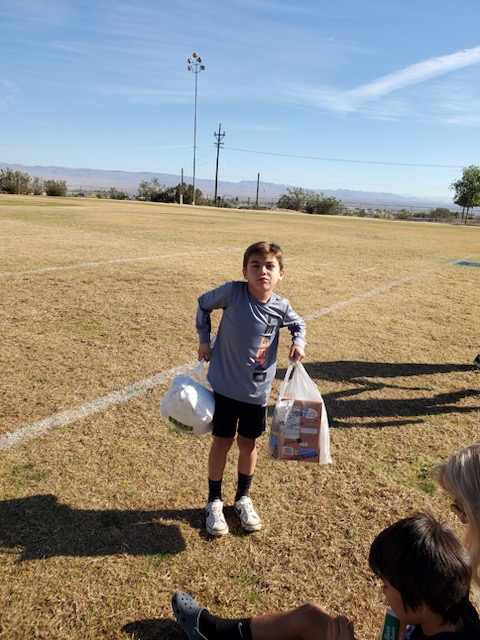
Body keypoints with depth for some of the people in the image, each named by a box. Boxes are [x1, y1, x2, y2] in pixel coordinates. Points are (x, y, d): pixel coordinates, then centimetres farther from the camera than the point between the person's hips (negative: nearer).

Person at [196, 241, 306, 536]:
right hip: (226, 386, -2)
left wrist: (299, 341, -7)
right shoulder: (232, 292, -18)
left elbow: (298, 323, 13)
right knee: (222, 442, 9)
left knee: (249, 443, 16)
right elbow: (204, 304, 0)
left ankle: (243, 498, 39)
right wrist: (205, 340, -2)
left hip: (258, 390, 2)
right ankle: (214, 502, 31)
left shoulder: (281, 306, -9)